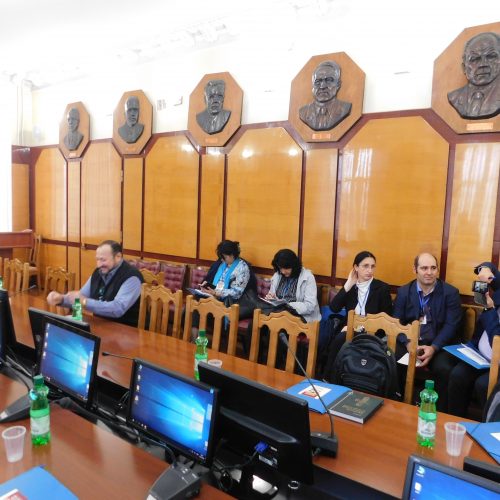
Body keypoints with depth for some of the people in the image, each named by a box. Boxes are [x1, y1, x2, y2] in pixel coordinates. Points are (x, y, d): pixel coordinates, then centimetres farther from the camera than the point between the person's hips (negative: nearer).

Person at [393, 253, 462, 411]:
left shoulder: (450, 292, 0)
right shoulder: (403, 292, 5)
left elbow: (451, 325, -7)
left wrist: (433, 348, -22)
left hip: (439, 345, -1)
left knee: (443, 369, -30)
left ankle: (441, 411, -6)